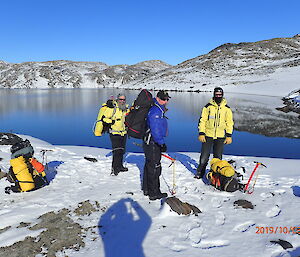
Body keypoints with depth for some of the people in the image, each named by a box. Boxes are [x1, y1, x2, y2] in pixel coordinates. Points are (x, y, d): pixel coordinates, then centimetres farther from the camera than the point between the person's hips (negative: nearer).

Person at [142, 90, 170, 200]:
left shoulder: (159, 109, 16)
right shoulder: (155, 111, -18)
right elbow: (155, 130, -24)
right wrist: (162, 143, -22)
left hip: (150, 143, 11)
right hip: (153, 143, -11)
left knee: (149, 165, 17)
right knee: (154, 168, -3)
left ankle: (147, 189, 29)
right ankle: (154, 193, 5)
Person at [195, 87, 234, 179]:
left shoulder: (227, 109, 4)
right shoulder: (208, 107, 0)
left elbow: (230, 123, 7)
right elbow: (202, 120, 1)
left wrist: (229, 136, 1)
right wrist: (201, 133, -5)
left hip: (220, 136, 1)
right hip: (208, 135, -1)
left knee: (218, 157, 8)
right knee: (204, 156, 2)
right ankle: (200, 172, 17)